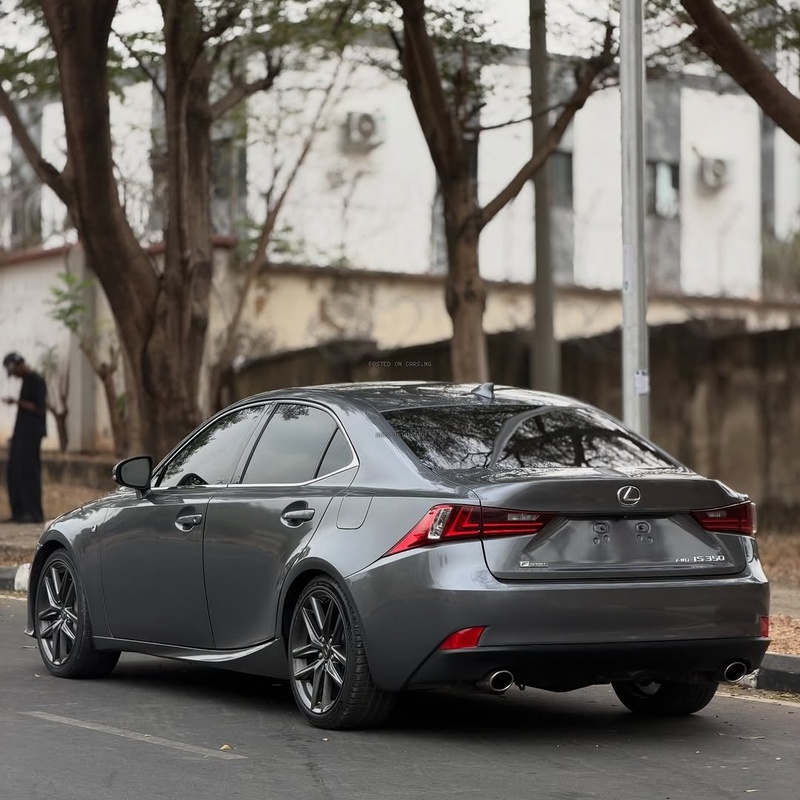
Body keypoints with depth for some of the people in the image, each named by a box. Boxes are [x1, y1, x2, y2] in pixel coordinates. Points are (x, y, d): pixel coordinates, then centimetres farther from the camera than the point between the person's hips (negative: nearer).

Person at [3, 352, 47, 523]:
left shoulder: (37, 381, -11)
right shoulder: (26, 381, 17)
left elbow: (40, 408, -17)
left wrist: (17, 402, -18)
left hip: (32, 433, -10)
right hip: (21, 432, 10)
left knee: (29, 471, -11)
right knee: (14, 471, 6)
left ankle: (34, 513, -11)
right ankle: (19, 512, 8)